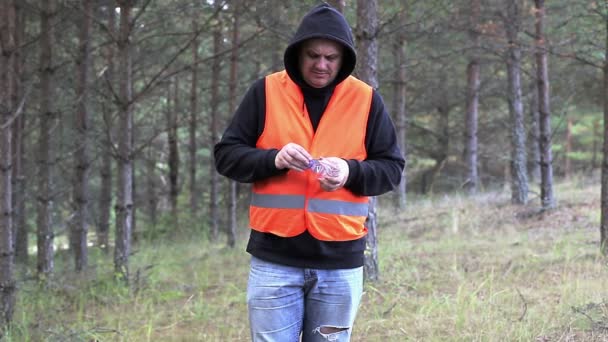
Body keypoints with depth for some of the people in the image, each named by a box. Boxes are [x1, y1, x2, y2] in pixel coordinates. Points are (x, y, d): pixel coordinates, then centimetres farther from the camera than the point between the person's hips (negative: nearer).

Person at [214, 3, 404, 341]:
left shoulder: (366, 99, 4)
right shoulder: (266, 92, 2)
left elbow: (391, 168, 5)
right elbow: (226, 155, 3)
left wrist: (350, 172, -15)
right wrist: (273, 160, -15)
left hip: (340, 264, 1)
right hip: (274, 260, -1)